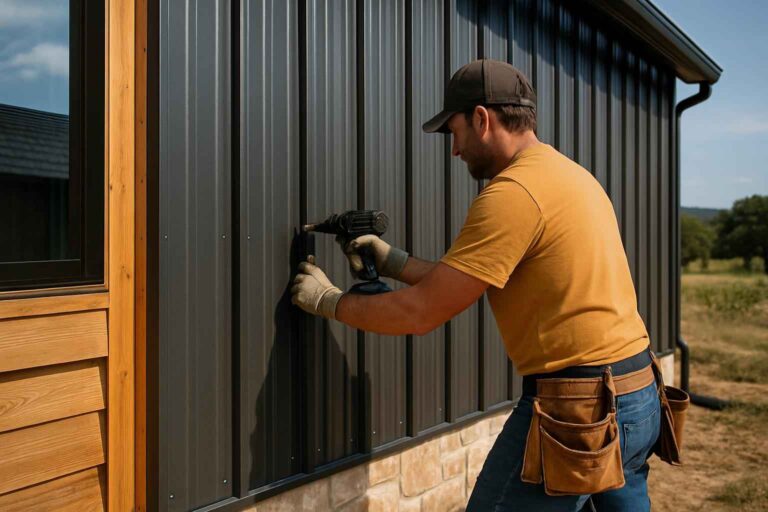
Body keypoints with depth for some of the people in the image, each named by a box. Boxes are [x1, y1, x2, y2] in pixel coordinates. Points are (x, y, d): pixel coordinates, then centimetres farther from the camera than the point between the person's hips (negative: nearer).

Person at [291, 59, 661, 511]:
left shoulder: (513, 192, -18)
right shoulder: (568, 173, 12)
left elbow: (421, 314, -15)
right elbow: (473, 278, 15)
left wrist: (326, 300, -2)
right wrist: (394, 262, 14)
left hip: (578, 411, -10)